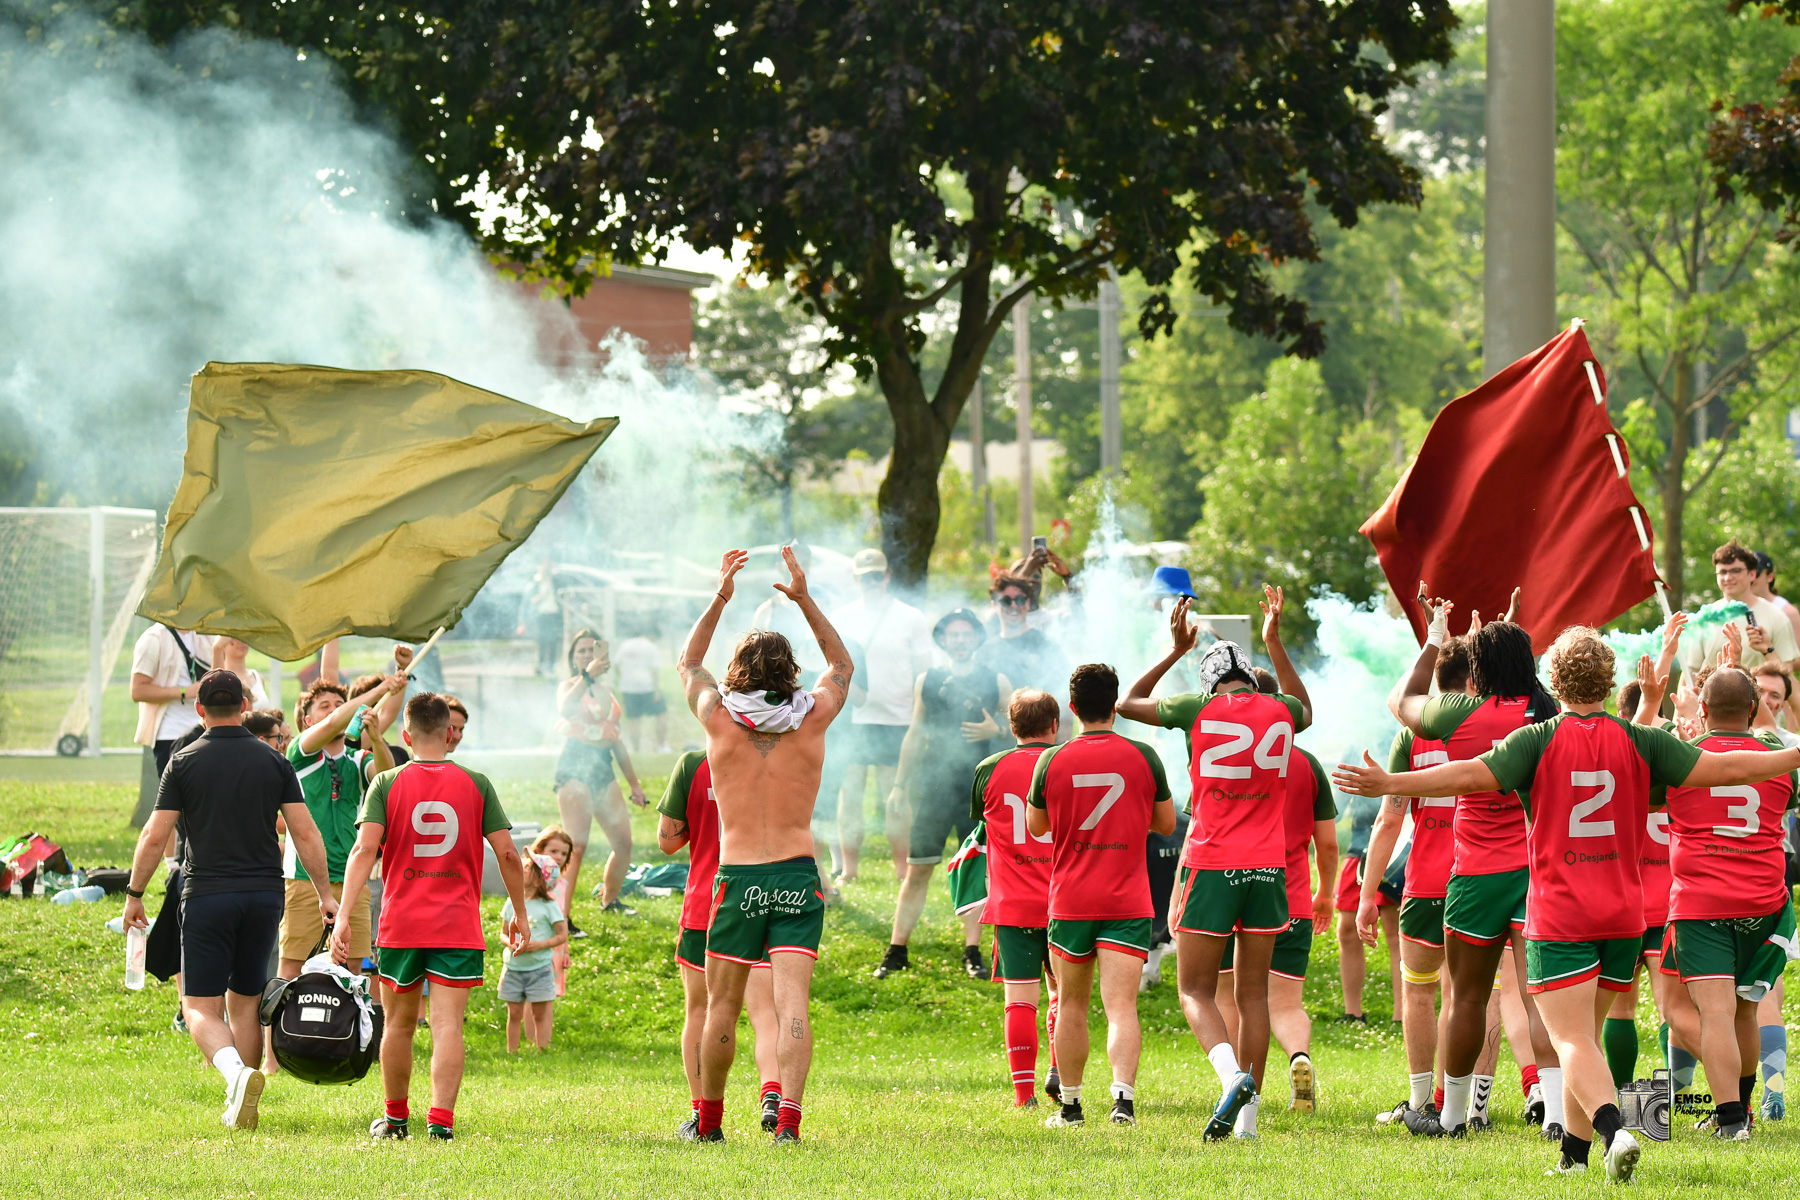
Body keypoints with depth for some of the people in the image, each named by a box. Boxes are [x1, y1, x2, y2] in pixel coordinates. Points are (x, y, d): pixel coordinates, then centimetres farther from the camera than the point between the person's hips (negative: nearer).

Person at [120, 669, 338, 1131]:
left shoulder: (184, 763, -2)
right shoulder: (273, 763, 4)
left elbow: (154, 837, -3)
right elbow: (305, 833, 1)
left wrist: (134, 894, 8)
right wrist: (325, 893, 10)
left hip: (207, 896, -3)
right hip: (264, 893, 3)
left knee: (200, 1006, -2)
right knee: (245, 1003, 16)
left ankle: (236, 1072, -30)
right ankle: (240, 1109, 17)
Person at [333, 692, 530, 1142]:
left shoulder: (386, 784, 0)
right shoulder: (475, 784, 2)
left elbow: (365, 849, -11)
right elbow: (507, 853, 0)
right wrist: (520, 913, 11)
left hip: (400, 923, 1)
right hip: (458, 926, -1)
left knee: (399, 1023, 16)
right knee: (447, 1024, -6)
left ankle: (395, 1117, 28)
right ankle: (441, 1119, -19)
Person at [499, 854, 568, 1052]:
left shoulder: (548, 906, -5)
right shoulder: (512, 902, 7)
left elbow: (562, 936, -3)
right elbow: (503, 932, 12)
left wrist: (539, 945, -18)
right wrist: (510, 943, -11)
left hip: (540, 967, -3)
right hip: (513, 967, 3)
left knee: (540, 1014, 1)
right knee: (514, 1013, 5)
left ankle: (542, 1050, 6)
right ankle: (511, 1053, 11)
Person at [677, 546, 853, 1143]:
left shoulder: (720, 721, -3)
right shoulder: (812, 720, -2)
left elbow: (688, 663, 18)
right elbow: (841, 663, 19)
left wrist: (719, 598, 17)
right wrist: (805, 600, 15)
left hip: (738, 878, 0)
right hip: (798, 876, 0)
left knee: (722, 1005, 13)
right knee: (791, 1003, -8)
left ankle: (709, 1118, 25)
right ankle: (788, 1115, -22)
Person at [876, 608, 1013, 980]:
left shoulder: (996, 682, 6)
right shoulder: (927, 681, 10)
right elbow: (915, 735, 16)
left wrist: (996, 730, -12)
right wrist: (900, 783, 13)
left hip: (978, 786, 0)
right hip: (933, 785, 1)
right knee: (917, 870, -2)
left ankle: (972, 952, 6)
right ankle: (897, 951, 1)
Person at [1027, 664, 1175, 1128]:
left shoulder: (1051, 761, -4)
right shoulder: (1142, 757, -4)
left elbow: (1036, 826, 11)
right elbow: (1166, 823, 8)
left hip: (1070, 899, 1)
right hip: (1128, 900, -1)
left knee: (1071, 1003, 15)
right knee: (1121, 1006, -8)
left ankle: (1070, 1103, 21)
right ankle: (1123, 1093, -27)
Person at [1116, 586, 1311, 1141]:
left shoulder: (1200, 711, -4)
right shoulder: (1280, 713, 5)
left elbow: (1128, 704, 14)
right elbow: (1304, 707, 33)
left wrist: (1175, 651, 23)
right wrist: (1274, 642, 38)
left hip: (1211, 866, -3)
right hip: (1268, 867, 3)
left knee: (1196, 990, 3)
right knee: (1253, 992, 9)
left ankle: (1232, 1075, -24)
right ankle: (1248, 1111, 5)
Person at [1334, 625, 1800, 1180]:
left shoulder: (1538, 740, -7)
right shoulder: (1638, 742, 1)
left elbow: (1473, 775, -20)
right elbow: (1724, 768, 2)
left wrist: (1388, 784, -22)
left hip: (1558, 919, -4)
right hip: (1623, 916, 4)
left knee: (1574, 1042, -9)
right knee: (1587, 1036, 19)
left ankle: (1613, 1130, -32)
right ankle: (1574, 1151, 23)